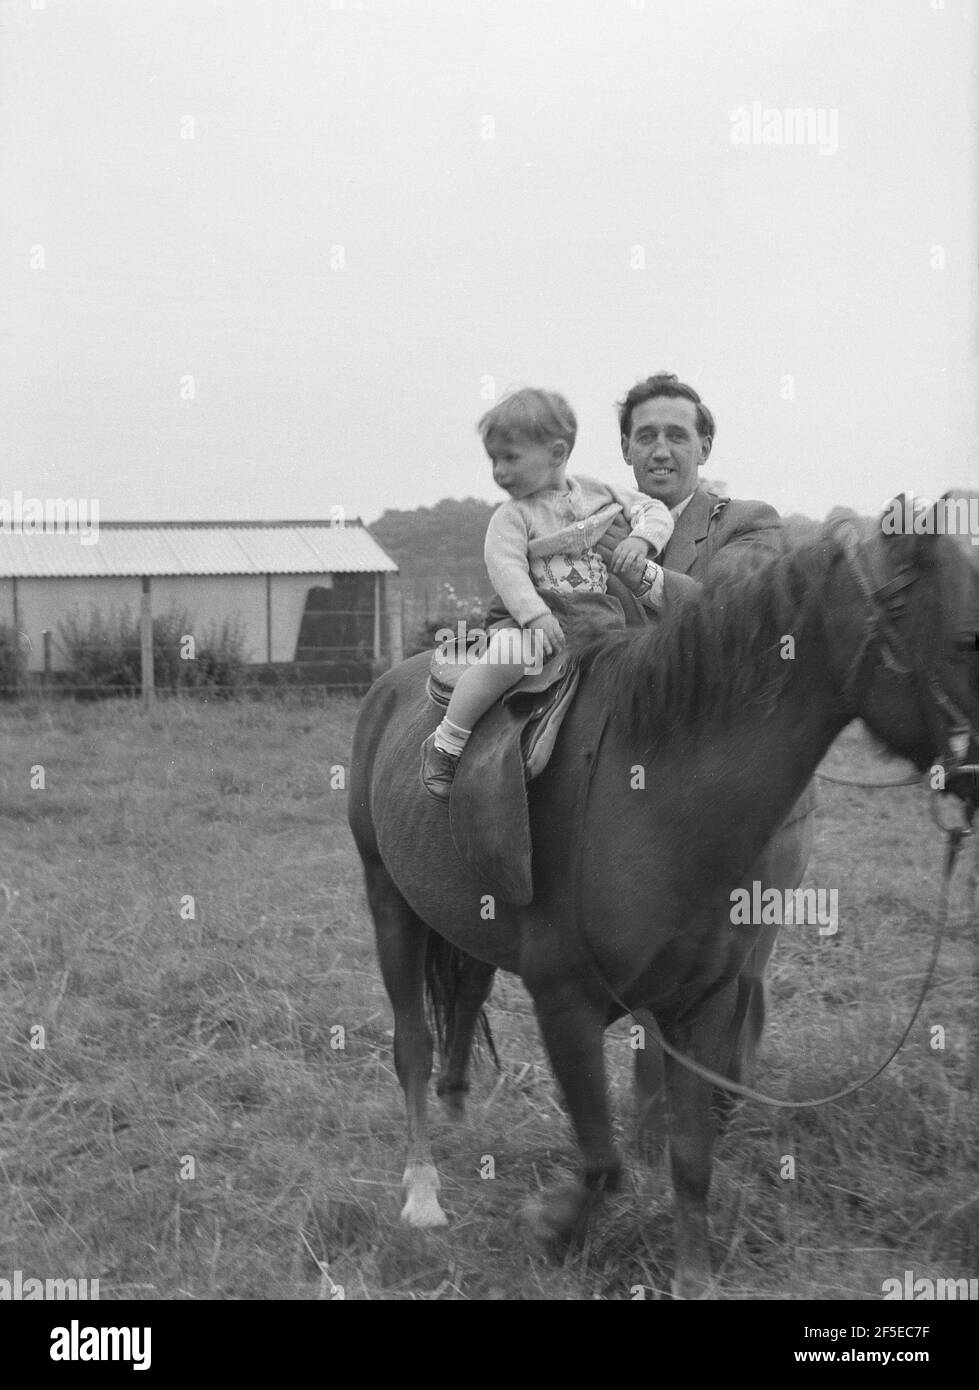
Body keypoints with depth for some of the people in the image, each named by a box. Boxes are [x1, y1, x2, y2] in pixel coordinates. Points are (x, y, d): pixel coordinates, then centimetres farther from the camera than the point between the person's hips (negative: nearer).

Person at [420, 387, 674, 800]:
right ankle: (445, 746, -19)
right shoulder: (512, 517, 0)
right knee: (505, 657, -33)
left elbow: (654, 510, 13)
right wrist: (535, 615, -29)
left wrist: (639, 540, -10)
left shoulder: (598, 493, 10)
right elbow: (506, 568, -14)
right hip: (541, 622, -4)